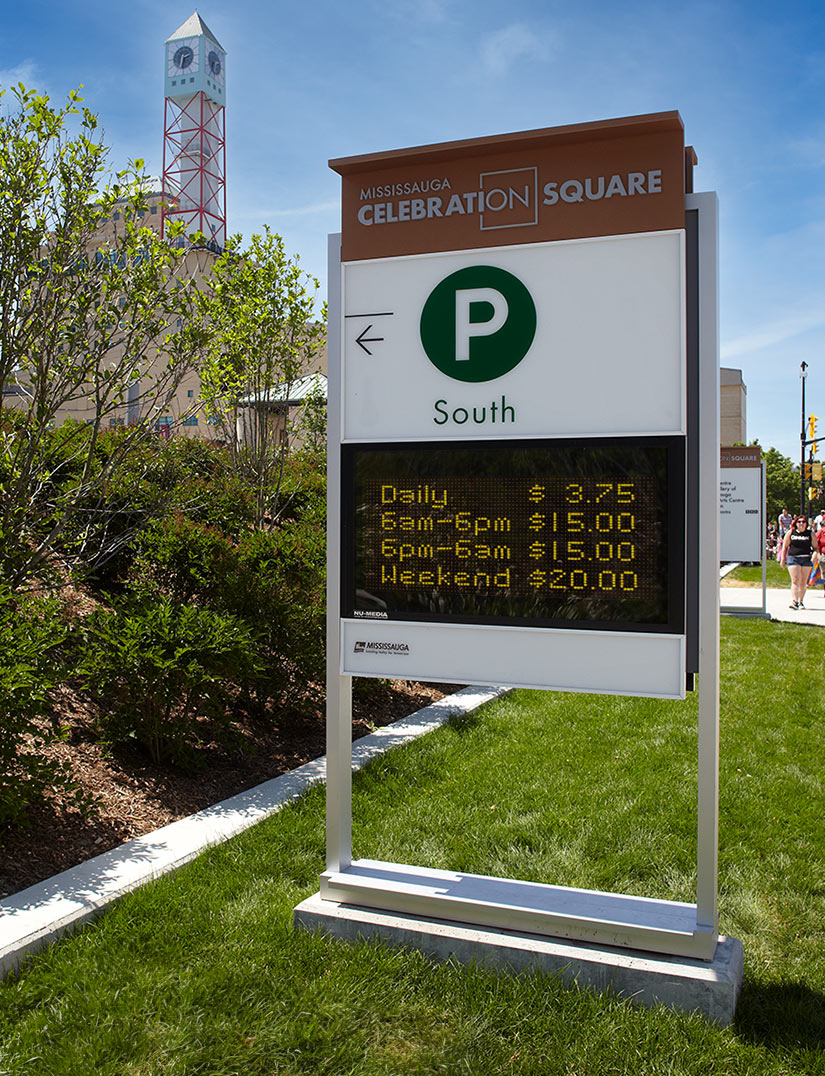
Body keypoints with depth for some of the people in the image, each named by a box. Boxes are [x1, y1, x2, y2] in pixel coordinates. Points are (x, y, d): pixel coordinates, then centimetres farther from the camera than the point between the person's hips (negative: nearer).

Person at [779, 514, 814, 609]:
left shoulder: (810, 534, 8)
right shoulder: (790, 533, 6)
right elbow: (785, 547, 9)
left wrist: (815, 555, -10)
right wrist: (782, 559, 3)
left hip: (806, 559, 2)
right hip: (793, 558, -2)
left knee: (803, 582, 6)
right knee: (795, 580, -12)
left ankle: (800, 602, 17)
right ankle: (794, 601, -19)